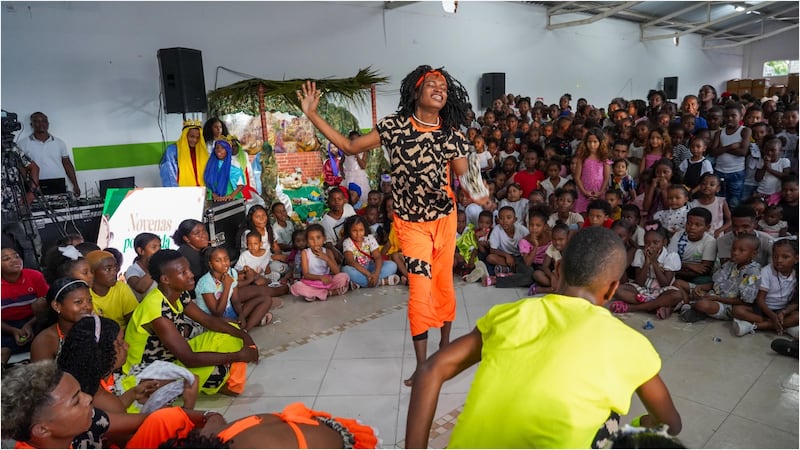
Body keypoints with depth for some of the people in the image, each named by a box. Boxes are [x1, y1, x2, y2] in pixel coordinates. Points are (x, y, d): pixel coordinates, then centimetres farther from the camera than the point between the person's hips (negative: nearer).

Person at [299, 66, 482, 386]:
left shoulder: (451, 134, -4)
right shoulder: (395, 126, -8)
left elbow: (464, 179, 1)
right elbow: (350, 147, -6)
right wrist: (312, 115, -10)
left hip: (444, 217, 2)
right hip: (410, 221, -2)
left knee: (443, 282, 13)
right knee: (420, 287, -8)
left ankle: (446, 343, 37)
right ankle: (422, 365, 6)